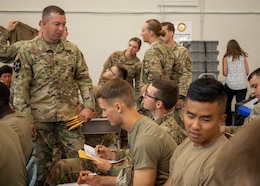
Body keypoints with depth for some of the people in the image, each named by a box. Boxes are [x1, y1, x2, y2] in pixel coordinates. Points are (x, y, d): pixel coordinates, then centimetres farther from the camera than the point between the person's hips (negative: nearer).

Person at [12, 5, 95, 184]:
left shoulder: (73, 50, 6)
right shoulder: (28, 50, -4)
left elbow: (84, 80, 9)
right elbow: (20, 87, -6)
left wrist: (89, 106, -3)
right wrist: (26, 118, -11)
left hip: (69, 115, 3)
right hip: (40, 117, -2)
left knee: (77, 158, 4)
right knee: (44, 162, 8)